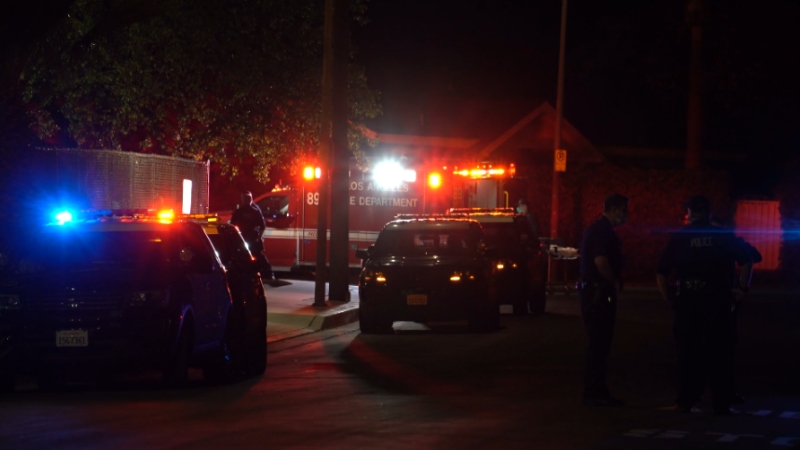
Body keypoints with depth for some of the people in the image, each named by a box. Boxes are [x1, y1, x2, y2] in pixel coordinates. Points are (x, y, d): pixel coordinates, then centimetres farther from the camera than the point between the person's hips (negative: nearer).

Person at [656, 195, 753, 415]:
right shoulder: (724, 236, 5)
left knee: (687, 352, 8)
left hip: (687, 300, 0)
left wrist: (669, 298, 6)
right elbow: (747, 260, -2)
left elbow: (661, 272, 3)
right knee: (719, 353, 4)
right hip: (717, 300, 0)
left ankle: (685, 401, 8)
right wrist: (742, 289, 3)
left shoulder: (679, 237, 6)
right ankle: (722, 403, 2)